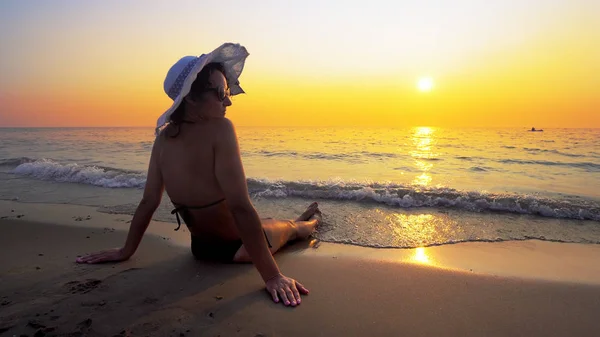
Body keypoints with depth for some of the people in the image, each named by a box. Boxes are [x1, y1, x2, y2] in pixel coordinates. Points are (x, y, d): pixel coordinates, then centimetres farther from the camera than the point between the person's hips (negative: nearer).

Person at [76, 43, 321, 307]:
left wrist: (126, 251, 8)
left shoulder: (164, 136, -9)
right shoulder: (220, 129, -30)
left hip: (202, 248, 7)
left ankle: (303, 220, 68)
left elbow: (148, 201, -4)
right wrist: (272, 276, -31)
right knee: (293, 228, 28)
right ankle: (311, 222, 62)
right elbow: (240, 207, -34)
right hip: (237, 247, -6)